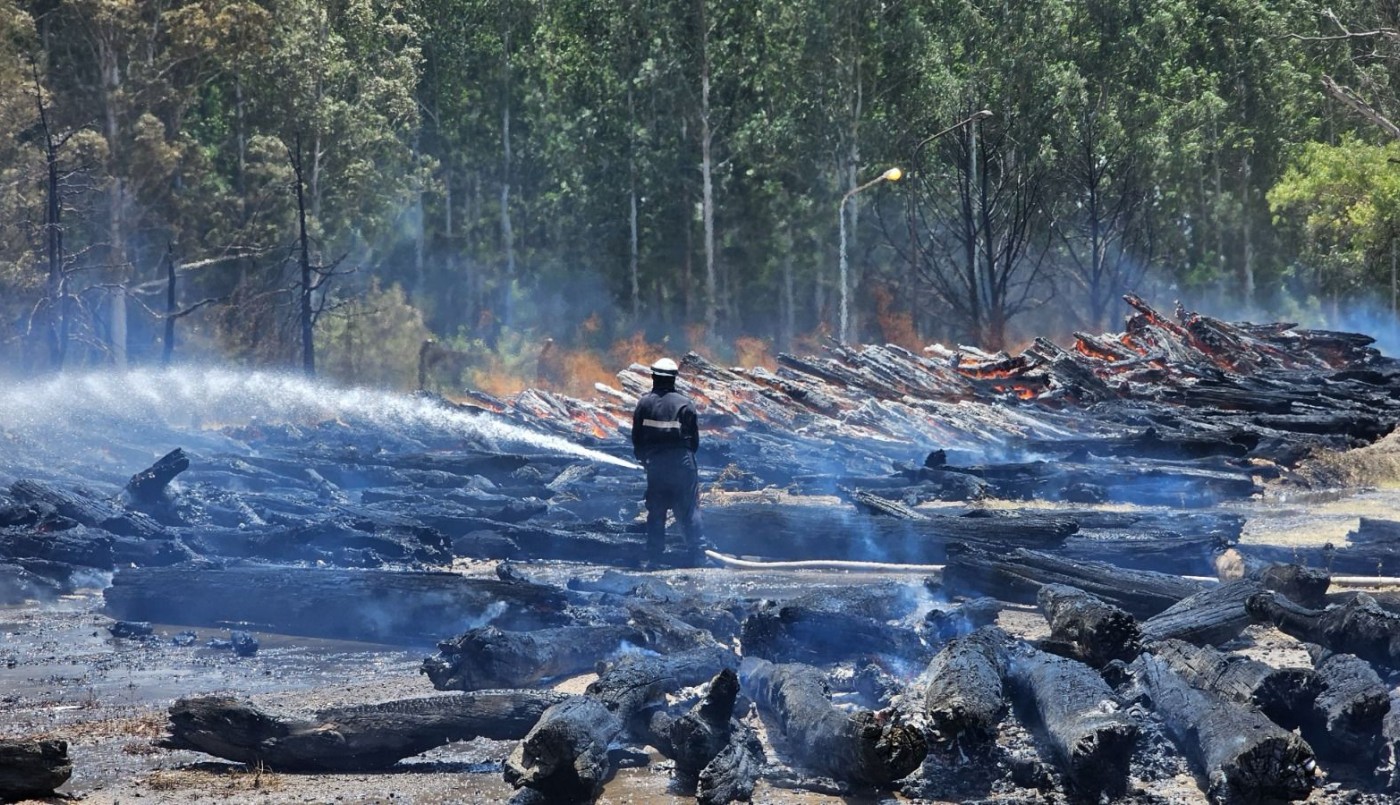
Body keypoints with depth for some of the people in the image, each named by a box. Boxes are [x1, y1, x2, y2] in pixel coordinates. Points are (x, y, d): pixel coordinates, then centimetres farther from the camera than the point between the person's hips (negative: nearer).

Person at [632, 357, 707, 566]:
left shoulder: (644, 403, -2)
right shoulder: (684, 404, -7)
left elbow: (636, 435, 4)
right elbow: (694, 438, -2)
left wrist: (643, 457, 20)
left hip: (654, 463, 2)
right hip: (682, 463, -2)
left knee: (655, 512, 11)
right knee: (689, 511, 2)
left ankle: (654, 556, 12)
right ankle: (696, 554, -1)